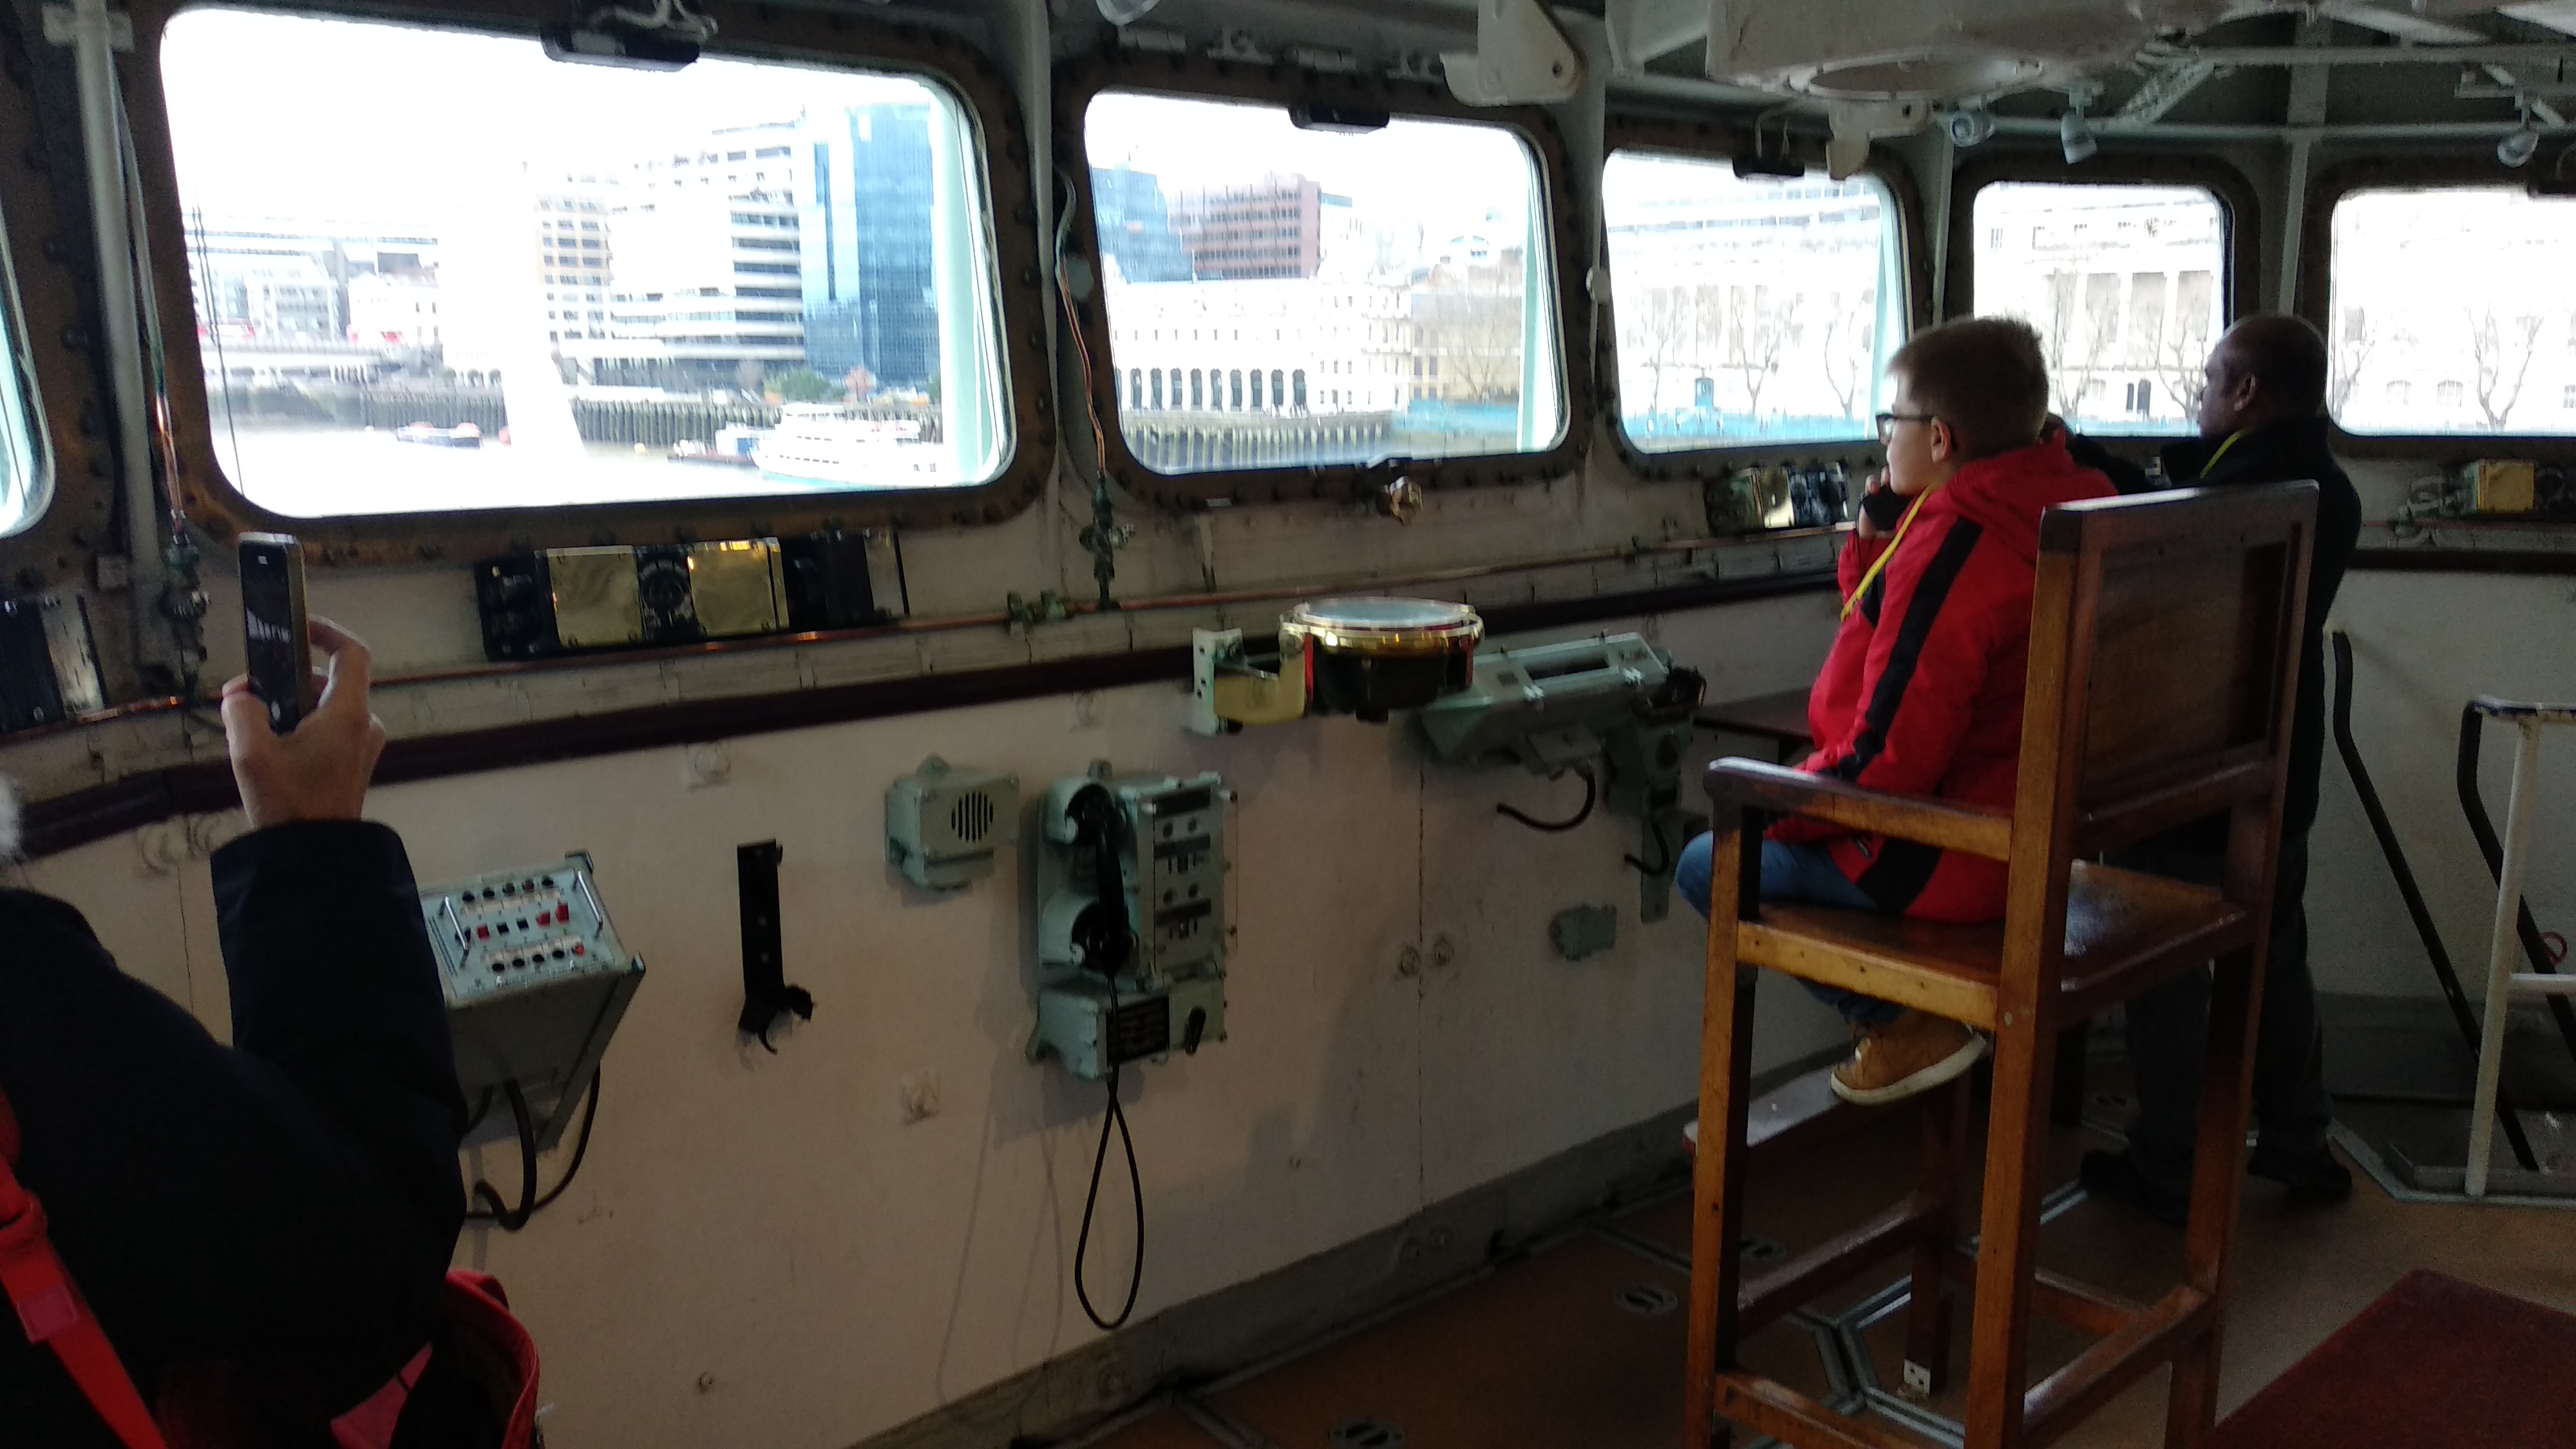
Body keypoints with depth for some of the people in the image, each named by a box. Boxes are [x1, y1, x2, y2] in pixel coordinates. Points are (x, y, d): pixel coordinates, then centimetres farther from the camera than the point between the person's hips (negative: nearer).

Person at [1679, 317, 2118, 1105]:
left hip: (1948, 861, -11)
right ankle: (1903, 1018, 18)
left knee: (1708, 868, 0)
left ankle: (1897, 1027, 1)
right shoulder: (2038, 519, 6)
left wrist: (1778, 808, -12)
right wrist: (1879, 538, 6)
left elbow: (1889, 756, -27)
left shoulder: (1949, 546, -26)